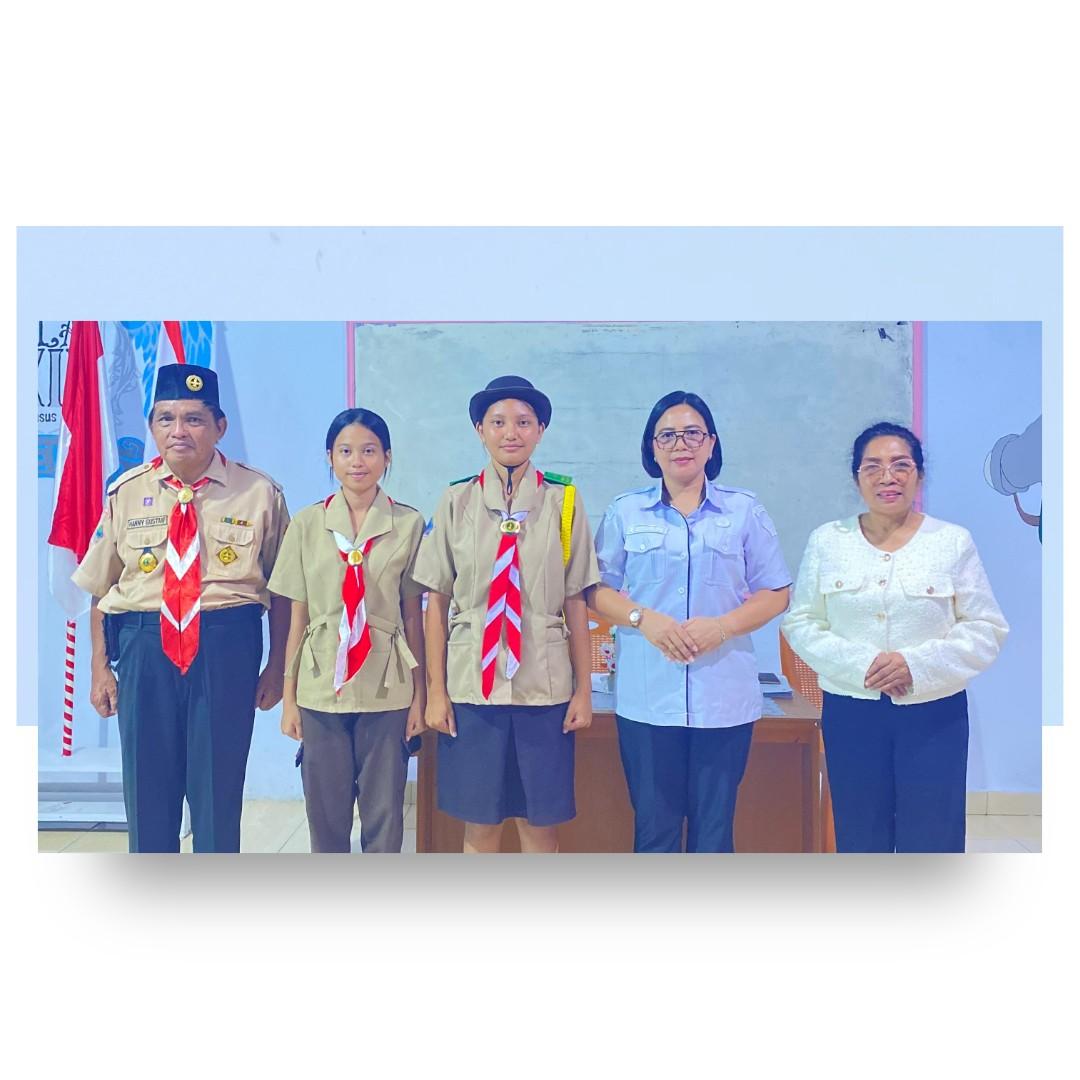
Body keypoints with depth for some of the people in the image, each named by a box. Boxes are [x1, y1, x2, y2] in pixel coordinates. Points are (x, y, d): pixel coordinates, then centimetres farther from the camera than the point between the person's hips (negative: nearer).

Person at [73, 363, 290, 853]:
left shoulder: (259, 492, -3)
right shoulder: (126, 492, 3)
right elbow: (101, 587, 9)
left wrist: (276, 667, 0)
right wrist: (100, 666, 6)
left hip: (229, 647, -2)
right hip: (144, 646, 2)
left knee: (219, 789, 10)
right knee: (147, 787, 13)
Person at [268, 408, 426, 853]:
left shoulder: (409, 524, -1)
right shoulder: (307, 523, 2)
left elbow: (413, 616, 2)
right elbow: (298, 616, 5)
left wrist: (419, 695, 1)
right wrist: (289, 698, 4)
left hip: (386, 688, -1)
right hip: (321, 687, 1)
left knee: (383, 814, 7)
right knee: (326, 812, 10)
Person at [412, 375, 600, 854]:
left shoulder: (563, 502, 0)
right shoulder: (456, 502, 0)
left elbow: (576, 604, 2)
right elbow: (437, 603, 2)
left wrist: (584, 691, 2)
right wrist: (436, 692, 1)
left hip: (544, 685, 0)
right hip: (471, 684, 0)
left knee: (540, 821, 10)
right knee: (479, 821, 10)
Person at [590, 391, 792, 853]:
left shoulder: (745, 511, 5)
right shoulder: (625, 511, 6)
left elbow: (775, 593, 5)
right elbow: (597, 590, 6)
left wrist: (723, 626, -12)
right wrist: (643, 618, -13)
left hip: (724, 698, 0)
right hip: (646, 698, 0)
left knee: (714, 826, 9)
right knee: (653, 824, 7)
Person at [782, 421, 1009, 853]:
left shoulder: (954, 541, 0)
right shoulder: (826, 541, 2)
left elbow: (987, 629, -1)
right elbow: (800, 623, 0)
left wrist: (918, 664, -16)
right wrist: (858, 663, -15)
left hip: (934, 715, -1)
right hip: (850, 714, 1)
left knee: (931, 837, 5)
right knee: (859, 837, 11)